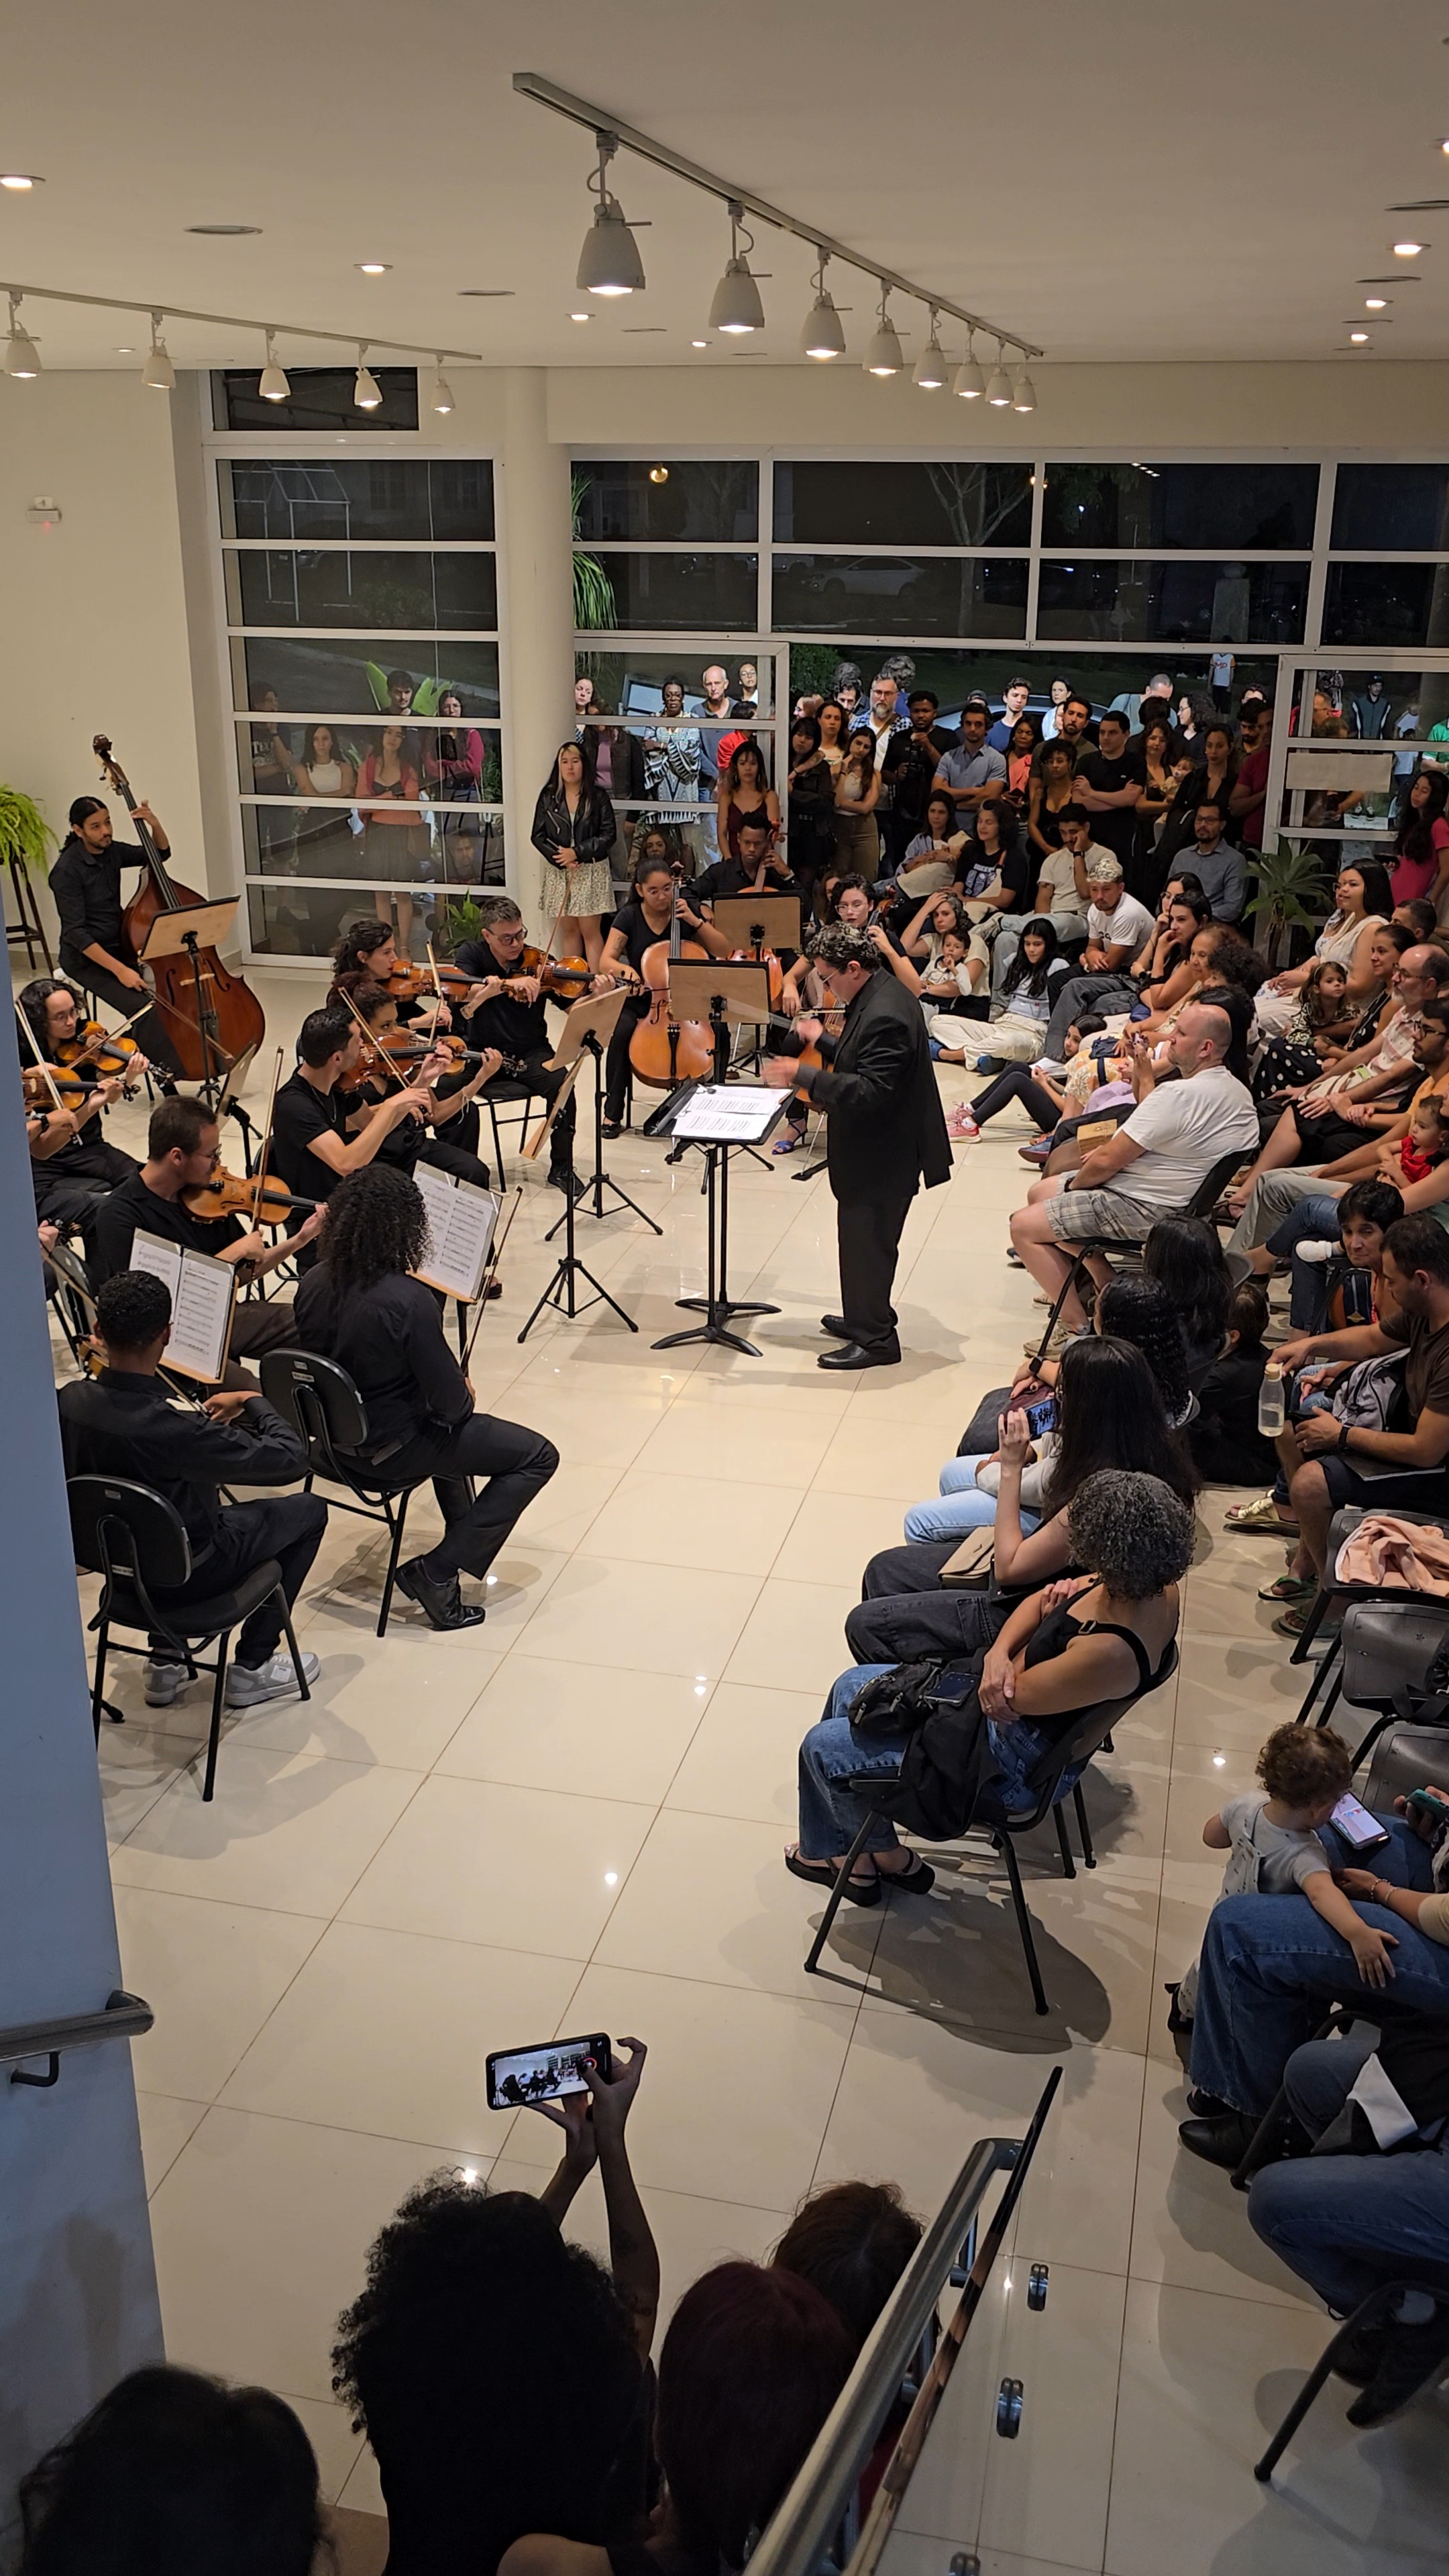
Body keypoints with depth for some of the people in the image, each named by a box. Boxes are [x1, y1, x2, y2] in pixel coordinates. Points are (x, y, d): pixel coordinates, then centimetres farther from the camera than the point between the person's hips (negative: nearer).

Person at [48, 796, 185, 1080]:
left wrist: (154, 825, -5)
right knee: (143, 1008, -28)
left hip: (118, 947, 7)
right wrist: (119, 970, -29)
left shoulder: (112, 852, 3)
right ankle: (168, 1078, -26)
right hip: (85, 959, -7)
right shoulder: (67, 870, -18)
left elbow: (160, 854, 17)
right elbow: (75, 933, -22)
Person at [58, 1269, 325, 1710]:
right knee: (309, 1510, 13)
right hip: (182, 1577, -6)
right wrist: (254, 1402, -10)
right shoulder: (171, 1429, -36)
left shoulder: (69, 1401, -17)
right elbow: (293, 1459, -28)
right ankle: (251, 1668, 18)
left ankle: (165, 1662, 30)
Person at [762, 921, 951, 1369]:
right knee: (862, 1236, 21)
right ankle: (865, 1318, 36)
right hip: (877, 1147, 11)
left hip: (883, 1155, -11)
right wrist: (824, 1043, 19)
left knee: (866, 1240, -1)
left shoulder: (884, 1016, -26)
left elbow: (869, 1091, -32)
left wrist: (803, 1076, -32)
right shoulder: (879, 997, 8)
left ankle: (874, 1340, 9)